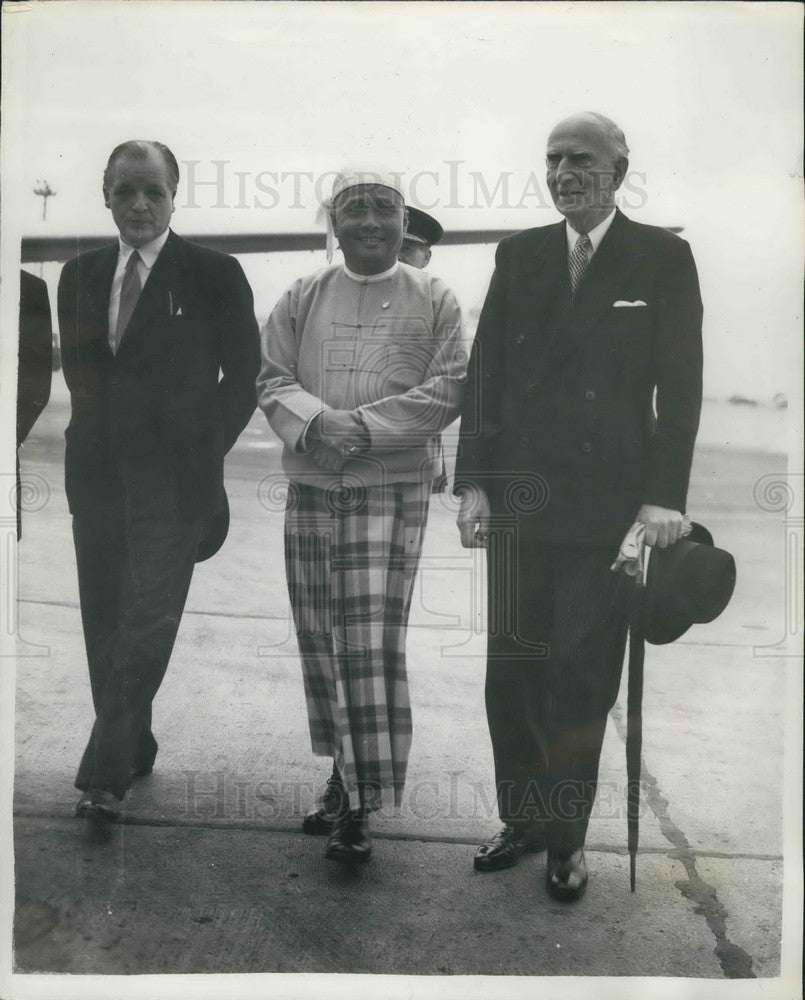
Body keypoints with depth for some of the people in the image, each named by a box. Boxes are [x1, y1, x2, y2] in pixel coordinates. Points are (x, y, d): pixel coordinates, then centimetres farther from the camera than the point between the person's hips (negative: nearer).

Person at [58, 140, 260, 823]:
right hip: (98, 476, 5)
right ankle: (133, 750, 27)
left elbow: (244, 372, 1)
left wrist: (205, 447, 0)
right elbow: (77, 370, 19)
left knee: (146, 625, -8)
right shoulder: (80, 275, 11)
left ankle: (105, 775, 0)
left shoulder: (214, 274, -3)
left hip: (174, 479, -5)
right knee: (105, 626, 11)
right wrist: (97, 436, 9)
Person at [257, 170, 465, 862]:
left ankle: (360, 802, -1)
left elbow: (451, 388, -3)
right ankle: (345, 772, 24)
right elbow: (273, 379, 7)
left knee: (370, 641, -9)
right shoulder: (303, 298, 13)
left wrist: (365, 426, -13)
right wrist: (316, 421, -14)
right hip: (312, 486, 4)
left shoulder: (434, 299, 6)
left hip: (394, 488, -3)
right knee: (319, 639, 8)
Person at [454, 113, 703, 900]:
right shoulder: (519, 255, 9)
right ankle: (521, 818, 25)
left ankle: (565, 836, 21)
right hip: (520, 496, 3)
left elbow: (680, 385, -3)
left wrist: (664, 496, -10)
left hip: (607, 503, -3)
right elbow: (485, 373, 6)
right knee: (511, 672, 8)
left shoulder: (663, 257, 1)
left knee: (581, 676, 5)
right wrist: (473, 482, 0)